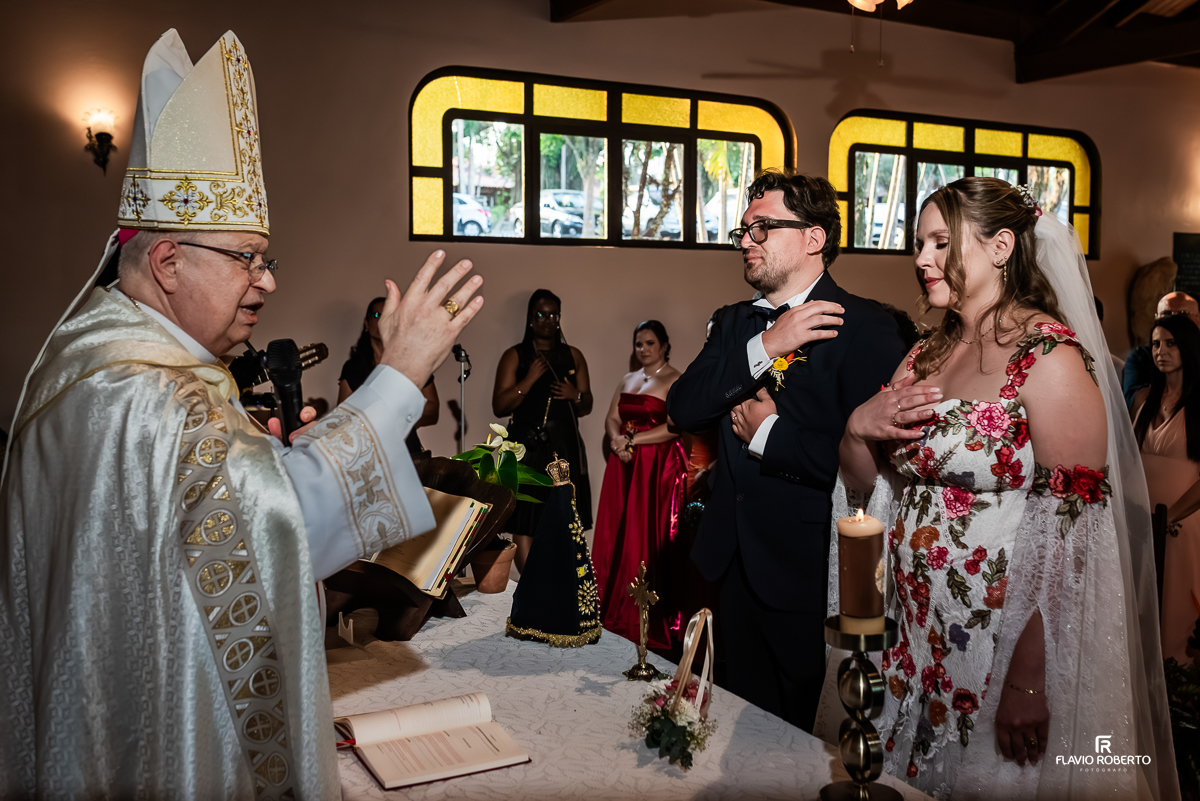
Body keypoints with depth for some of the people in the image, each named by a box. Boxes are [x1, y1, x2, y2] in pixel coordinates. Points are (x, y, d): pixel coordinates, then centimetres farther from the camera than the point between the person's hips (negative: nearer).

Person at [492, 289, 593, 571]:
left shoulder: (573, 356, 15)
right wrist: (530, 380, -13)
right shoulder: (514, 356, 5)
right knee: (523, 523, -8)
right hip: (527, 448, -3)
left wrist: (576, 395, -5)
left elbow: (586, 407, 17)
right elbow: (499, 406, -3)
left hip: (564, 448, 3)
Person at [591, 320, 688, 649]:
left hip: (658, 468, -7)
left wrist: (632, 440, -14)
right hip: (624, 465, 7)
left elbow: (673, 427, -15)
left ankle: (651, 619, 1)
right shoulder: (628, 380, 17)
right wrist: (617, 439, -7)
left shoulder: (674, 381, -5)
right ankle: (616, 609, 16)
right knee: (618, 534, 6)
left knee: (649, 539, -6)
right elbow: (611, 418, 14)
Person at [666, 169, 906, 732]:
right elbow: (682, 409, -7)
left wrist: (768, 436, -14)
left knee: (804, 730, 12)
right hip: (733, 562, 6)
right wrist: (763, 346, -18)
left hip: (808, 574, -6)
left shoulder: (865, 328, -14)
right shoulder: (733, 323, 8)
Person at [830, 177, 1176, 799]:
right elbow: (868, 483, 14)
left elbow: (1073, 527, -20)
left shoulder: (1049, 357, -14)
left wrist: (1030, 676, -24)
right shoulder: (925, 356, 8)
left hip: (1001, 646, -6)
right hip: (911, 642, 7)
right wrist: (857, 429, -7)